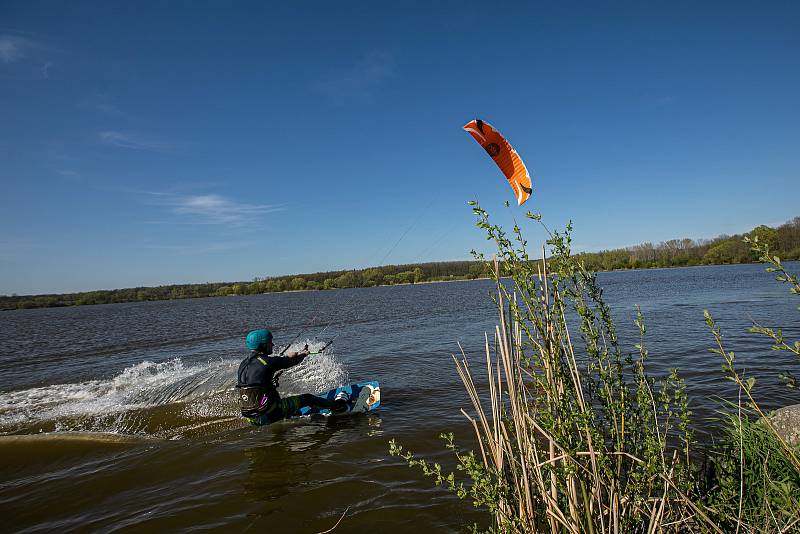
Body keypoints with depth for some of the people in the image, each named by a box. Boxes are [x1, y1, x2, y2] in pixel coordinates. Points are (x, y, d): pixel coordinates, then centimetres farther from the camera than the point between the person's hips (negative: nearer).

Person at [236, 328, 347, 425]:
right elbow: (291, 362, -1)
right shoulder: (268, 361, -16)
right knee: (307, 398, 5)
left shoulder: (243, 364, 6)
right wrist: (303, 354, 23)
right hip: (268, 415, -8)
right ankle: (335, 406, 26)